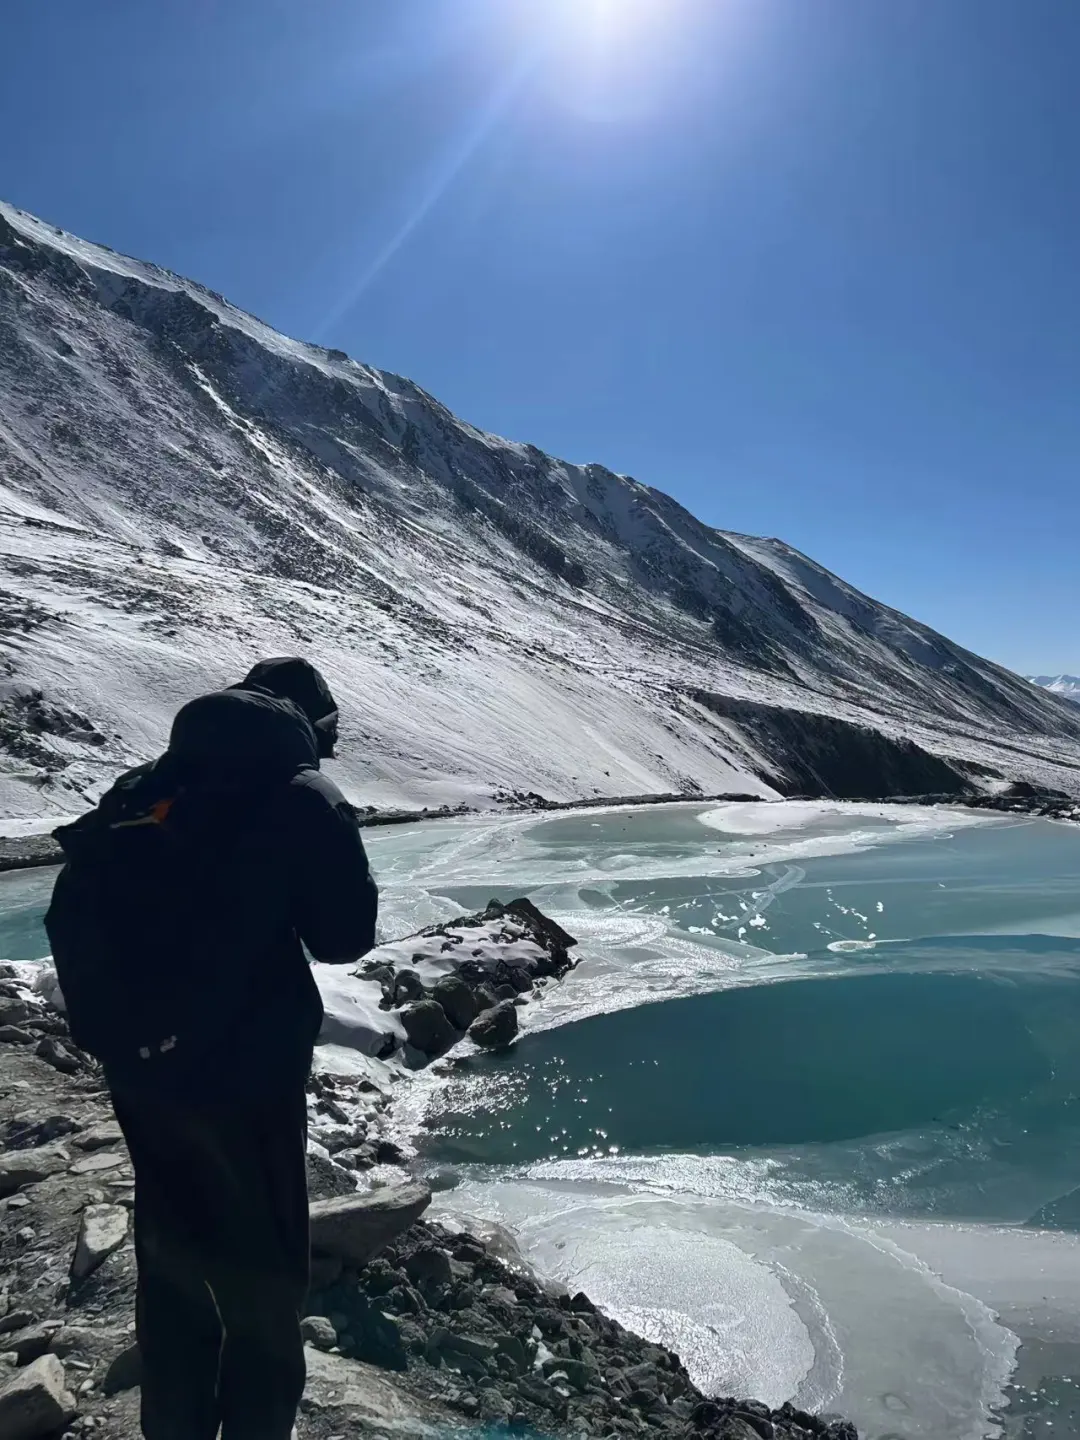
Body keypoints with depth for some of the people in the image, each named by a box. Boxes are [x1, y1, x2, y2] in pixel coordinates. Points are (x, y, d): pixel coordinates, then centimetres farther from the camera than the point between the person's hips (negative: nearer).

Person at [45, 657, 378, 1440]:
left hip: (139, 1067, 6)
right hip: (245, 1069, -6)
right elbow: (345, 936, -7)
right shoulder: (305, 802, -10)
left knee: (173, 1257, 23)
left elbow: (71, 915, 4)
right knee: (261, 1271, 12)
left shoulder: (141, 789, 5)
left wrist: (115, 1027, 13)